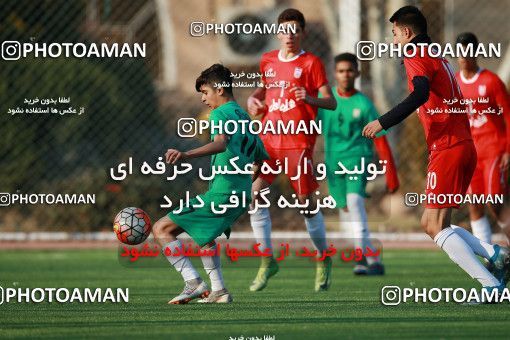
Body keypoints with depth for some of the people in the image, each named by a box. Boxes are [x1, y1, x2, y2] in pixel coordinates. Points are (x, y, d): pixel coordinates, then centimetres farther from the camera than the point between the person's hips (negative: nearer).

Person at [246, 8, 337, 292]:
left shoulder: (311, 63, -2)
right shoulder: (268, 61, 13)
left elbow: (331, 102, -6)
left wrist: (310, 98, -25)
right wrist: (254, 99, 9)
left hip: (299, 142, -5)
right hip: (269, 140, 5)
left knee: (306, 202, -2)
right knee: (255, 194, -9)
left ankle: (324, 259, 17)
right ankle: (267, 261, 1)